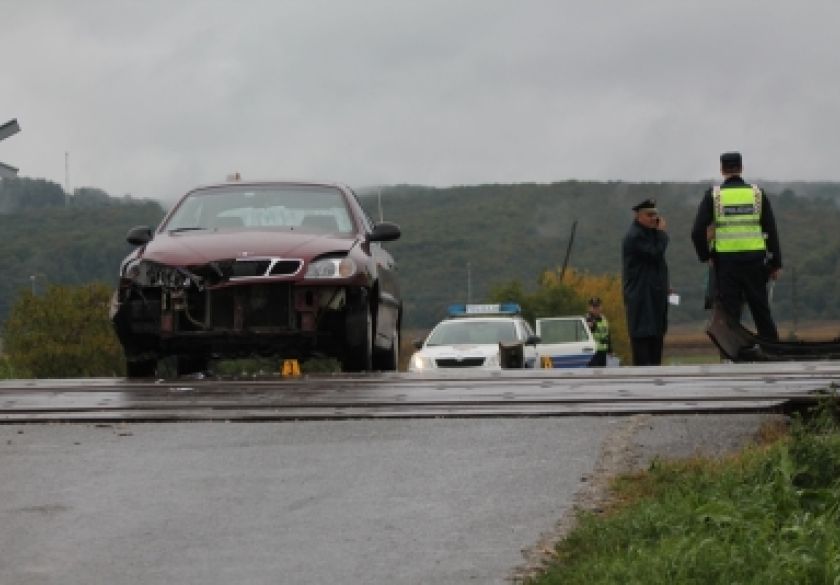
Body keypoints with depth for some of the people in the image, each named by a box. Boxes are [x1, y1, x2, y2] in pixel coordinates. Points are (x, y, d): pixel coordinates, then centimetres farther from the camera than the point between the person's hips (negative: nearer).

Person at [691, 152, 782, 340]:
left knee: (729, 313, 3)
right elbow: (771, 231, 3)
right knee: (761, 312, 10)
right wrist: (776, 263, 8)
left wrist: (705, 256, 8)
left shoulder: (713, 195, -1)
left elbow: (698, 231, -7)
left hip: (726, 262, -1)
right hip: (755, 260, 2)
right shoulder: (757, 193, 4)